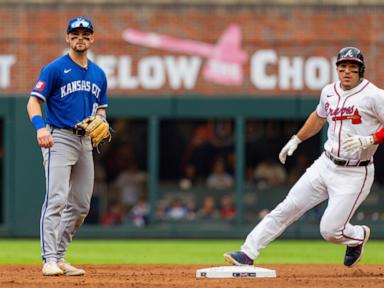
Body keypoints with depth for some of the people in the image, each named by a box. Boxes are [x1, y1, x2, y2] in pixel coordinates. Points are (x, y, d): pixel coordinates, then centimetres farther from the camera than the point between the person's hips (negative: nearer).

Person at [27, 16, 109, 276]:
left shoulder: (98, 74, 14)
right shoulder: (55, 69, -5)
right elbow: (34, 101, -10)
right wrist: (40, 126, -29)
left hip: (85, 141, 7)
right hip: (59, 139, -7)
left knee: (81, 205, 8)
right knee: (57, 198, -17)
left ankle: (59, 257, 17)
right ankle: (49, 260, -19)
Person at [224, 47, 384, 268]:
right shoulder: (329, 92, 8)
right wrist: (296, 140, 26)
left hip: (355, 173, -6)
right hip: (326, 165, 6)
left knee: (330, 230, -9)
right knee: (288, 208, -2)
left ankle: (359, 236, 24)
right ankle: (248, 254, 0)